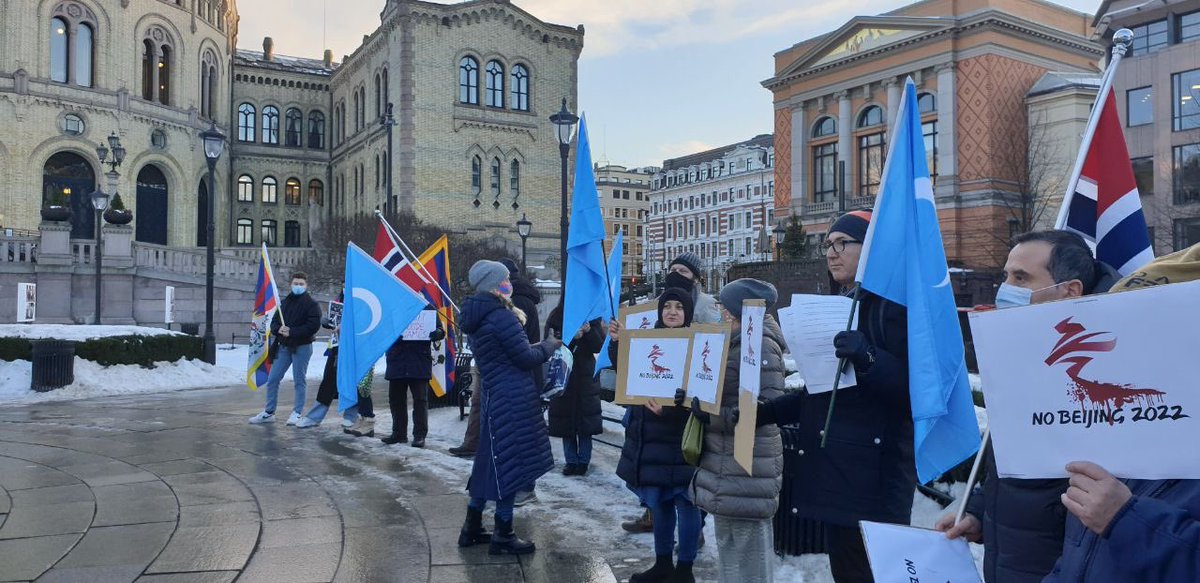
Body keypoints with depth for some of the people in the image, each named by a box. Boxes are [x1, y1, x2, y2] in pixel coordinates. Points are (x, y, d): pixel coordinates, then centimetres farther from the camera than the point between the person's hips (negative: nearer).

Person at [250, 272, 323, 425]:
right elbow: (274, 322, 13)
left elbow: (313, 326, -17)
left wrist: (292, 332, -20)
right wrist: (279, 329, -11)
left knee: (299, 381, 1)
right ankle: (268, 412, 15)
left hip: (302, 347, -6)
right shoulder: (284, 303, 14)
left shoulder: (312, 304, -5)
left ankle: (297, 413, 12)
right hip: (284, 346, 6)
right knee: (272, 379, 6)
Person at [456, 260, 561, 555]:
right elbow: (526, 358, -14)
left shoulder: (478, 318, 12)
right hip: (512, 398, -9)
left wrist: (538, 345, 15)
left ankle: (472, 528, 24)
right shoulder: (502, 317, -17)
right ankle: (503, 536, 7)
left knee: (491, 460, 17)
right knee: (510, 463, -1)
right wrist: (549, 345, 3)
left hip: (493, 396, 9)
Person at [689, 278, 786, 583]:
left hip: (747, 467, -10)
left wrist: (708, 414, -27)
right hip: (728, 465, 10)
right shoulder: (736, 342, 16)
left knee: (748, 553, -3)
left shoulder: (760, 344, -14)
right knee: (731, 544, 18)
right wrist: (695, 398, 5)